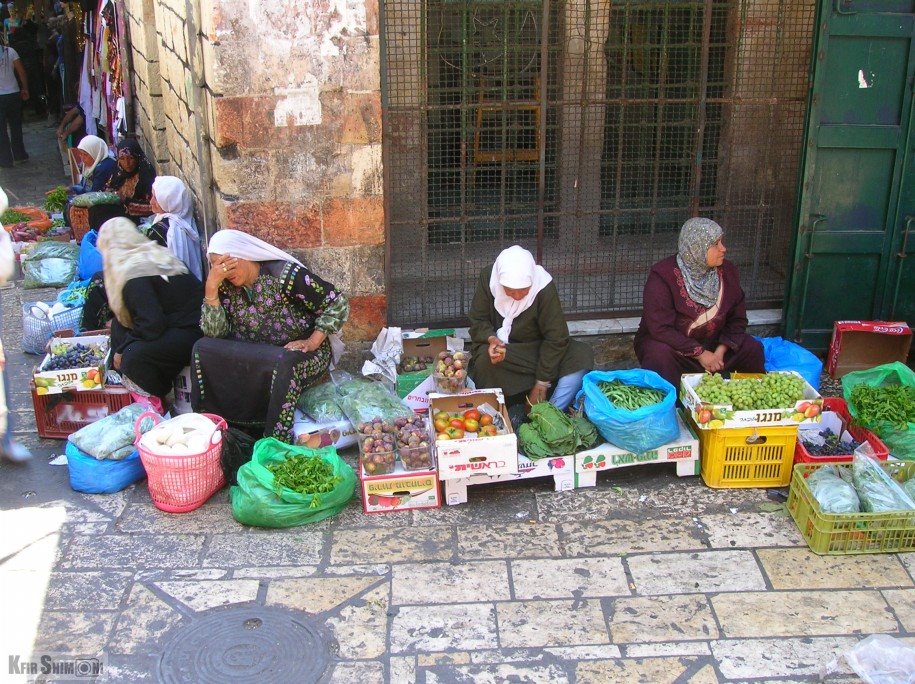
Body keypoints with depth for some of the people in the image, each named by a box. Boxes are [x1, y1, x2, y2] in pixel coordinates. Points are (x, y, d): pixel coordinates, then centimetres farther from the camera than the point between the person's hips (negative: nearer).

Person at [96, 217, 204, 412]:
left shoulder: (135, 275, -18)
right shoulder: (152, 256, 12)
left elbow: (151, 326, -25)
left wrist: (122, 349, -10)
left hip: (193, 331, -11)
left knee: (134, 356, -29)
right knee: (120, 323, 17)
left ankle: (158, 400, -1)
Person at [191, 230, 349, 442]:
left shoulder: (285, 274, -17)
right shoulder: (226, 286, 0)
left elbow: (338, 303, -15)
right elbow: (215, 332, -9)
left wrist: (313, 342, -22)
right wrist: (211, 285, -18)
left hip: (300, 352, -6)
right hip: (254, 354, 6)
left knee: (283, 362, -38)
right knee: (203, 349, -12)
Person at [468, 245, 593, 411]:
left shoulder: (544, 287, -23)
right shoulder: (488, 279, -18)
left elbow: (556, 338, -20)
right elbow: (478, 322, -7)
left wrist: (541, 384, -20)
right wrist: (491, 339, -31)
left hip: (536, 349, 1)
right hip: (500, 345, 0)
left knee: (582, 356, -24)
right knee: (485, 359, -36)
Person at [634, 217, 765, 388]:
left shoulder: (727, 271, -4)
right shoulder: (663, 275, -22)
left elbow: (737, 318, 1)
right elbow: (660, 328, -27)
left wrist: (721, 351, -15)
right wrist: (700, 354, -27)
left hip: (711, 344, 5)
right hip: (674, 346, -5)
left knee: (753, 349, -14)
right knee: (660, 354, -36)